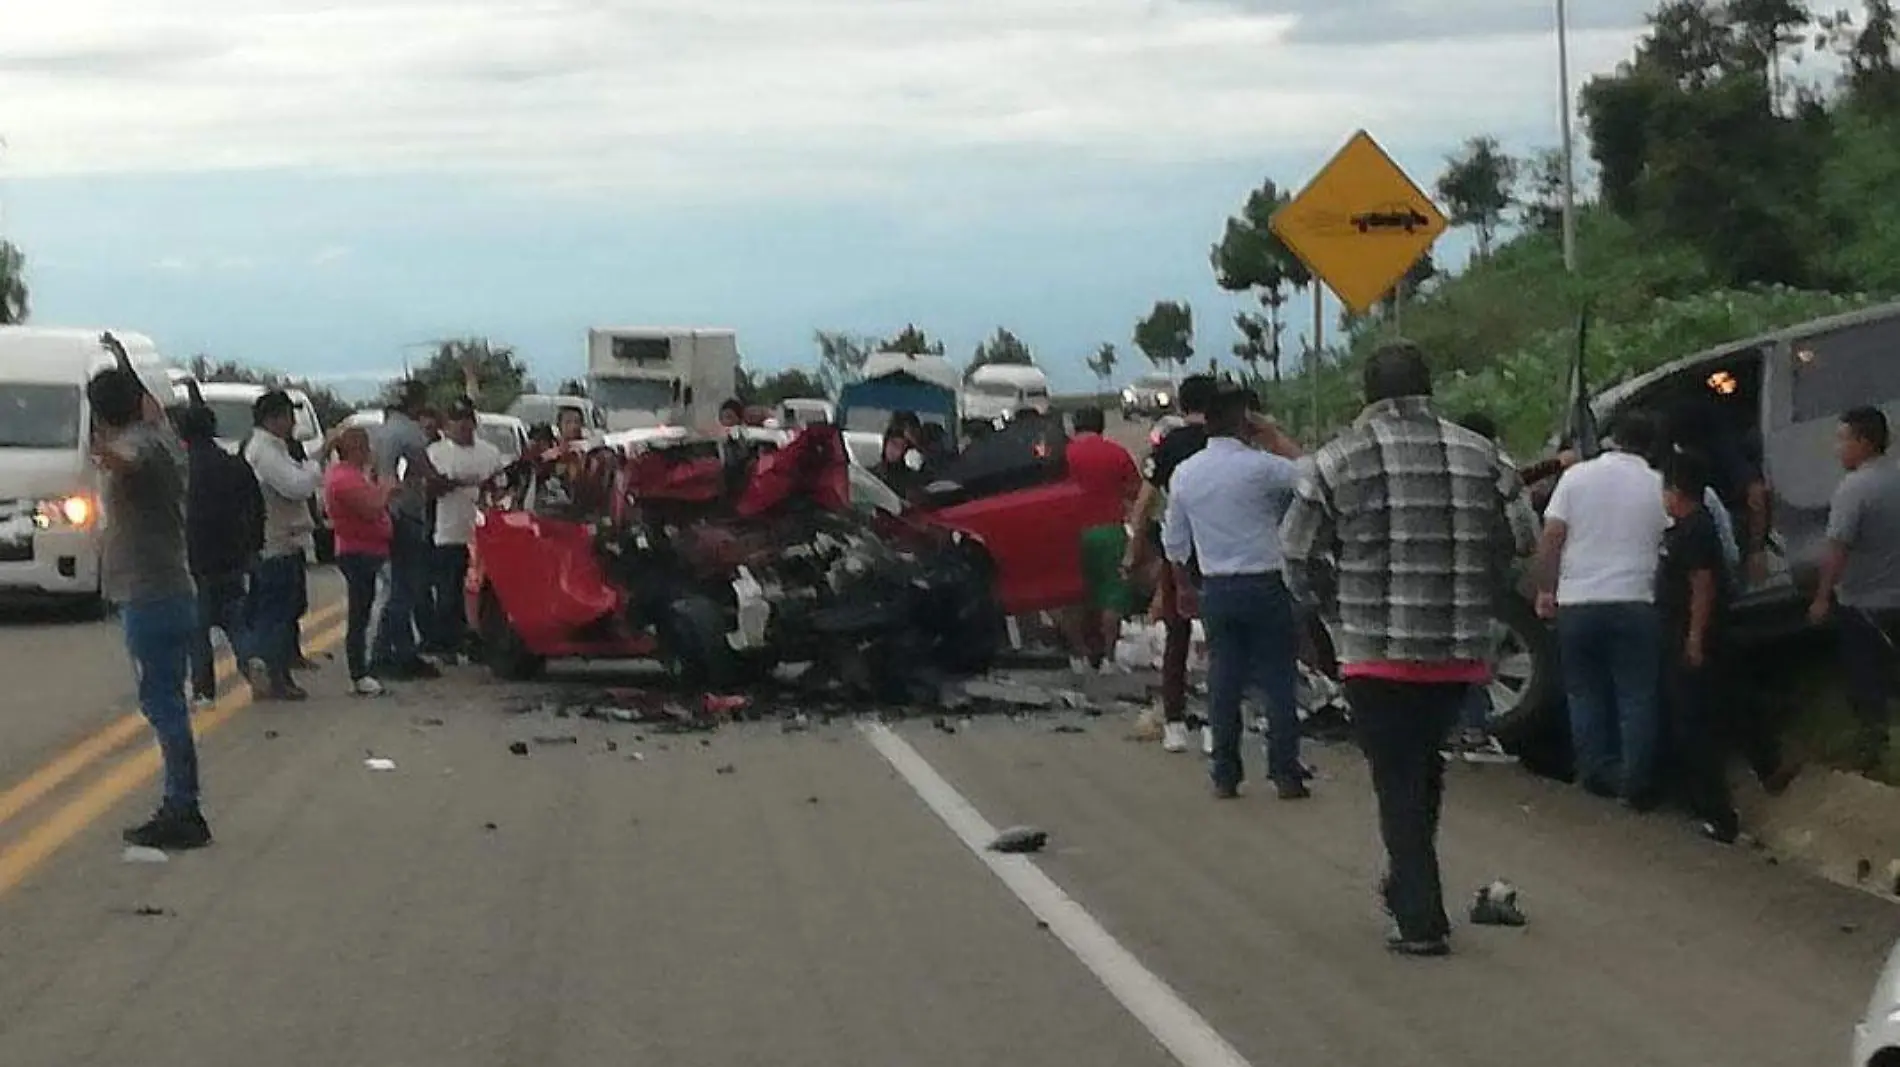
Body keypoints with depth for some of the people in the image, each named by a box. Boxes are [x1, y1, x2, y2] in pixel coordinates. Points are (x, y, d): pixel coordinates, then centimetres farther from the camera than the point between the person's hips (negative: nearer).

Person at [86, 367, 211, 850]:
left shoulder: (137, 443, -16)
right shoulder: (161, 438, 13)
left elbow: (129, 462, -43)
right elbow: (154, 411, 39)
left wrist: (111, 459, -65)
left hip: (149, 598, -10)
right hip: (173, 592, 10)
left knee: (163, 703, -9)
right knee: (165, 702, 16)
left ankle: (183, 813, -11)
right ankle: (180, 809, 22)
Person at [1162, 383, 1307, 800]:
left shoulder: (1184, 475, 4)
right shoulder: (1260, 467, -12)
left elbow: (1174, 541, 11)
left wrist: (1181, 582, 23)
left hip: (1216, 589, 4)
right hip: (1264, 585, -4)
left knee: (1224, 680, 8)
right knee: (1278, 679, 2)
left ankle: (1225, 775, 9)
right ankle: (1285, 773, 1)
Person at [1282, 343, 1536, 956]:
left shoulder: (1339, 462, -5)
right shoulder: (1480, 457, 2)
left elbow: (1299, 555, -3)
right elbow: (1522, 542, 5)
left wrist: (1338, 612, 12)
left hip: (1376, 652, -3)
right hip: (1461, 652, 3)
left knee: (1398, 780, 4)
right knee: (1424, 766, 23)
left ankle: (1420, 919, -1)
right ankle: (1408, 885, 34)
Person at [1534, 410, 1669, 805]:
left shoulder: (1576, 476, 1)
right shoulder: (1658, 486, 1)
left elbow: (1551, 537, -2)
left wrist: (1545, 590, 5)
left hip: (1577, 602, 1)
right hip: (1634, 602, -1)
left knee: (1585, 692, 13)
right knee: (1637, 695, 4)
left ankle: (1596, 773, 15)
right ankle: (1636, 783, 1)